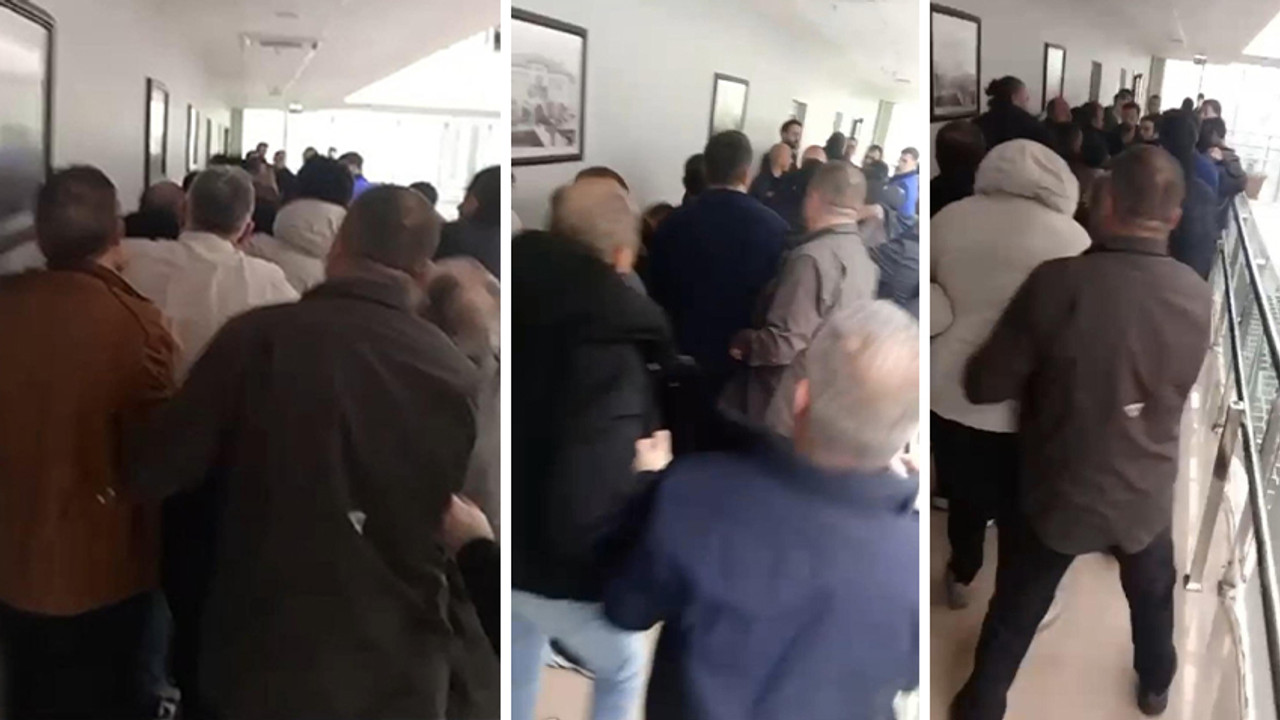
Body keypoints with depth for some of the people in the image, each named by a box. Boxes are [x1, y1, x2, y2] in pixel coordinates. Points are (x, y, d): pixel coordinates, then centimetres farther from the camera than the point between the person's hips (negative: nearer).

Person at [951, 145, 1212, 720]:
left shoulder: (1057, 283, -28)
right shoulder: (1199, 298, -16)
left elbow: (983, 386, -20)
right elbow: (1175, 389, 2)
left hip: (1056, 493, -3)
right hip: (1145, 494, 3)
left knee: (1014, 613, 20)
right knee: (1153, 595, 32)